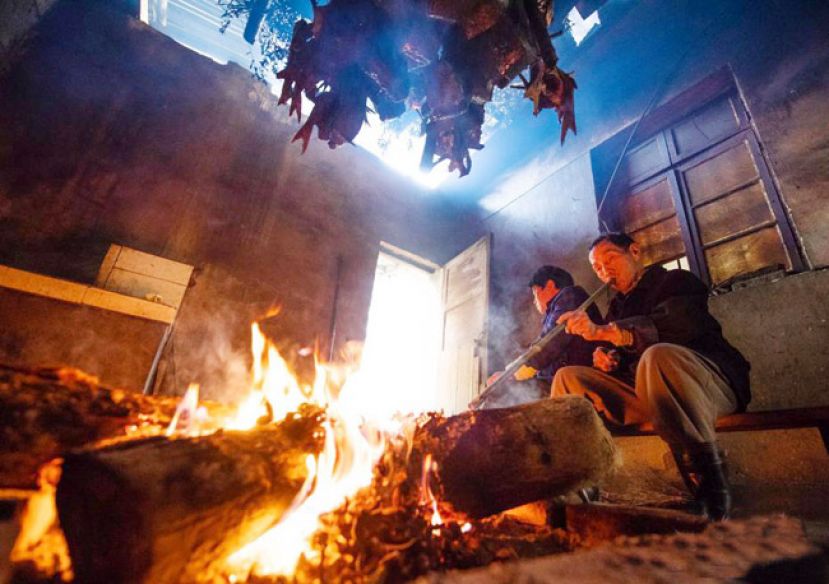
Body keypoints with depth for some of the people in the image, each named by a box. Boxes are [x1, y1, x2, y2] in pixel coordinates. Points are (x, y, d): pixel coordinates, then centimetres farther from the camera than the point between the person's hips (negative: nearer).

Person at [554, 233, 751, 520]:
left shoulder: (676, 281, 0)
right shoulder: (617, 306, 20)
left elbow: (673, 326, -21)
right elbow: (622, 353, 20)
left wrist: (601, 331, -33)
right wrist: (605, 357, -5)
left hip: (714, 383, -6)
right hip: (645, 394, 6)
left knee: (658, 356, -38)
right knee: (568, 377, -5)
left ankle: (711, 486, -28)